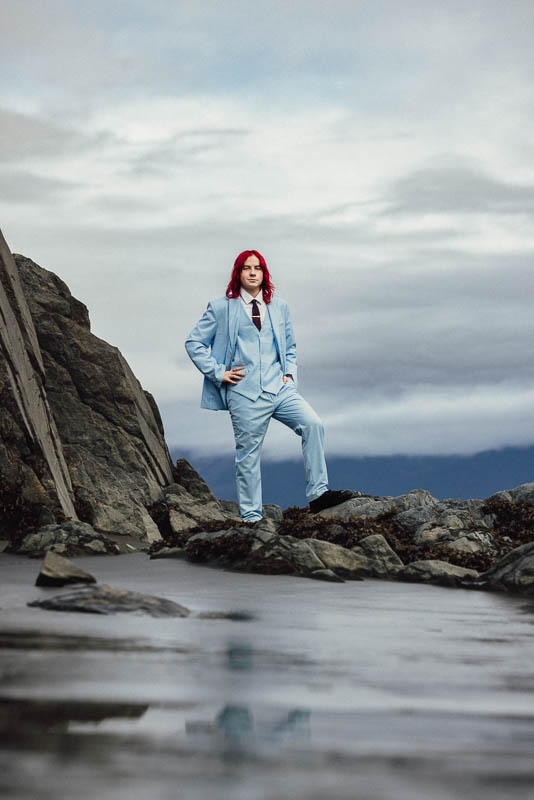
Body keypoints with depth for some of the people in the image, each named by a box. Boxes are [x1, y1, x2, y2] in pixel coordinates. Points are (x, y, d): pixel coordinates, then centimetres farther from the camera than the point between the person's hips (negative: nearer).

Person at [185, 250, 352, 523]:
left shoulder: (279, 307, 16)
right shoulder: (221, 308, 4)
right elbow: (193, 343, 5)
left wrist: (290, 372, 11)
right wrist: (218, 373, -3)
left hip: (279, 388, 3)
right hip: (245, 394, -3)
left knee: (313, 425, -18)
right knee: (248, 454, -2)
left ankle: (318, 493, -15)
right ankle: (251, 517, 7)